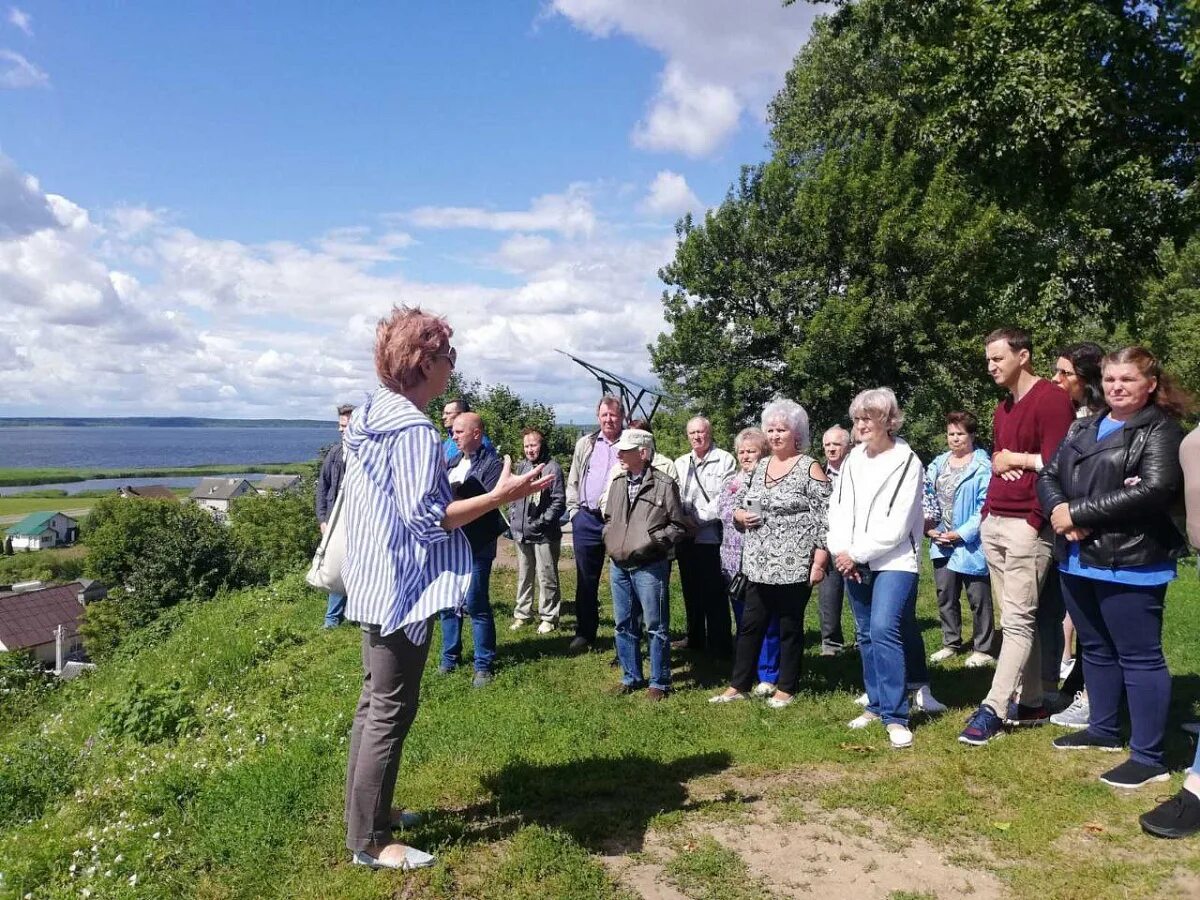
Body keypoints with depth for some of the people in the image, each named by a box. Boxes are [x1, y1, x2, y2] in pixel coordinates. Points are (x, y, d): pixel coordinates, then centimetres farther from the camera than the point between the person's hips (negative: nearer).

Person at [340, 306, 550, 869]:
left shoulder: (372, 415, 9)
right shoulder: (414, 429, -21)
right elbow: (424, 518, -24)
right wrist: (501, 496, -25)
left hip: (375, 581, 10)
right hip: (403, 586, -10)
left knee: (375, 701, 20)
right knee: (392, 712, 0)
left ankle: (365, 808, 34)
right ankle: (369, 841, 12)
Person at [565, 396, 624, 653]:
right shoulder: (585, 444, 12)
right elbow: (572, 481, 15)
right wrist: (574, 510, 6)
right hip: (587, 520, 3)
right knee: (586, 580, 9)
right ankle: (584, 634, 19)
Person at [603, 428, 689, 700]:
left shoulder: (664, 485, -9)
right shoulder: (617, 483, 9)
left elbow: (677, 525, -5)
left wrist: (652, 541, -14)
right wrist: (609, 539, 6)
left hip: (649, 568, -6)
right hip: (619, 566, 6)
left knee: (655, 626, 3)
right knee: (624, 625, 15)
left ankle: (659, 682, 15)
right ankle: (631, 677, 28)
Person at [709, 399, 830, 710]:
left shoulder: (809, 468, -7)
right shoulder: (760, 466, 12)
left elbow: (824, 518, -11)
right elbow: (743, 506, 22)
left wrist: (819, 561, -16)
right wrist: (739, 515, -2)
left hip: (793, 566, -6)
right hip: (759, 564, 6)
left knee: (790, 628, 7)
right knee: (750, 625, 10)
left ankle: (786, 688, 20)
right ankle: (738, 685, 20)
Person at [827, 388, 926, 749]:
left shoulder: (907, 462, -9)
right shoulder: (853, 459, 9)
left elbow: (896, 525, -15)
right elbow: (837, 507, 8)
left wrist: (856, 553, -14)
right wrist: (841, 551, -7)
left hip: (893, 561, -6)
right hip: (854, 563, 6)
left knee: (884, 630, -18)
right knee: (866, 634, 12)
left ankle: (895, 716, -11)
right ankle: (876, 704, 25)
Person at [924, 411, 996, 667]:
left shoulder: (982, 467, -11)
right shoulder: (938, 464, 9)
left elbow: (985, 507, -16)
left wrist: (961, 533, -18)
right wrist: (929, 528, -2)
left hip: (970, 544, -6)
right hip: (941, 543, 6)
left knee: (979, 599, 5)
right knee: (945, 597, 15)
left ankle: (983, 649, 17)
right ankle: (951, 644, 29)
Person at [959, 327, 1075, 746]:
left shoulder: (1051, 400, -8)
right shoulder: (1002, 409, 19)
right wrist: (986, 514, 10)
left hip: (1026, 525, -9)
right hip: (993, 524, 9)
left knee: (1018, 621, -6)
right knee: (1018, 619, 11)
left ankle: (992, 710, -6)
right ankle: (1032, 704, 18)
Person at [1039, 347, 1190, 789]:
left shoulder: (1161, 430, -8)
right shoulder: (1083, 429, 15)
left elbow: (1155, 489, -22)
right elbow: (1048, 476, 10)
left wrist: (1078, 512, -19)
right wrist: (1057, 509, -13)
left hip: (1130, 564, -8)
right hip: (1078, 559, 8)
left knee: (1139, 657, -1)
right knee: (1096, 649, 19)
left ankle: (1149, 757, 8)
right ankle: (1103, 730, 34)